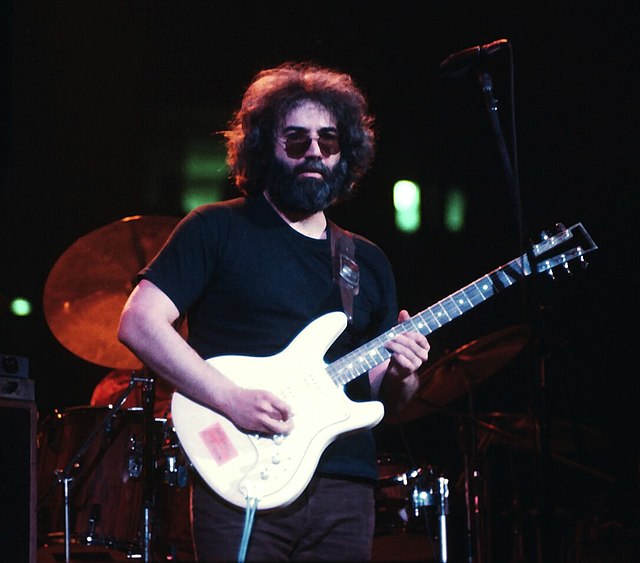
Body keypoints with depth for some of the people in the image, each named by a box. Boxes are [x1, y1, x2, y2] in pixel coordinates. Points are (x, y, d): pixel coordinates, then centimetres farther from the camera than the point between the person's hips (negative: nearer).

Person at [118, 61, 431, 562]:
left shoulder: (369, 263, 17)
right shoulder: (219, 230, 2)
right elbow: (139, 323, -7)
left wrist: (400, 375, -4)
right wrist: (231, 398, -17)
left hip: (346, 489, 5)